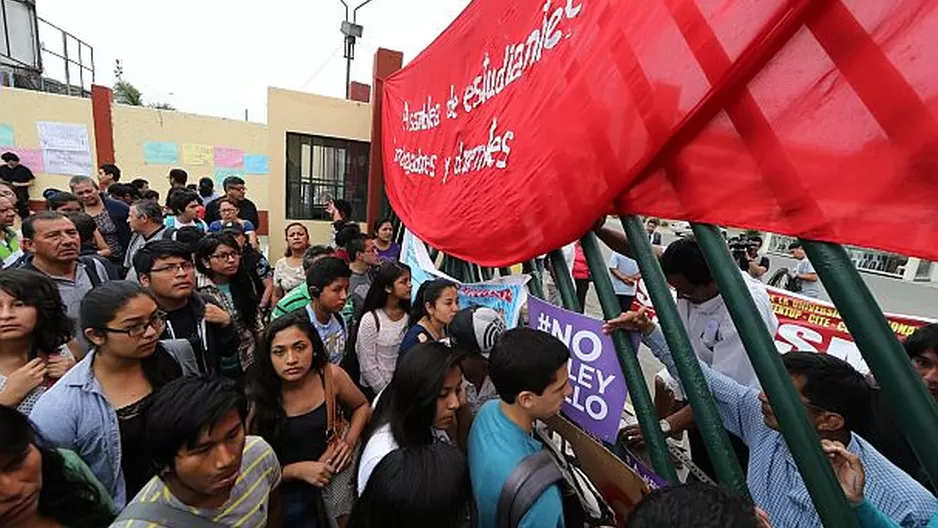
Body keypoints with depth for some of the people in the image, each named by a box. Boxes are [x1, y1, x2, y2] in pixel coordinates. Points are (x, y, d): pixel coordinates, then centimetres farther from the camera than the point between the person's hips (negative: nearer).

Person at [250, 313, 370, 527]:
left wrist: (350, 441, -13)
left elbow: (362, 407, 1)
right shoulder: (260, 399, -19)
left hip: (336, 468, 1)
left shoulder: (331, 375, -18)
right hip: (291, 486, -1)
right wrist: (297, 470, -23)